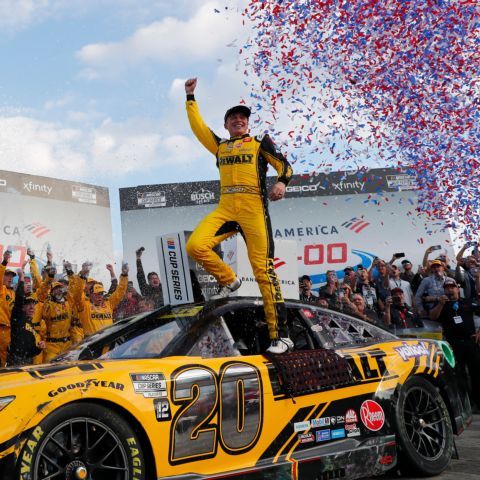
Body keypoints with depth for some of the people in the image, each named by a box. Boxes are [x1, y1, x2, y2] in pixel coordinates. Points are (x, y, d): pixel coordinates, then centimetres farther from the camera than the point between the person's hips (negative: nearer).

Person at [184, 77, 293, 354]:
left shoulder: (260, 142, 15)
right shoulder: (220, 146, 25)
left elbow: (284, 165, 5)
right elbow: (198, 126, 26)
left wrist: (282, 183, -15)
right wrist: (190, 97, 28)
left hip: (253, 208, -4)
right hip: (225, 208, 4)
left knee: (263, 270, -12)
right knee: (195, 246, -21)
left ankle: (281, 335, -11)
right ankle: (229, 280, 6)